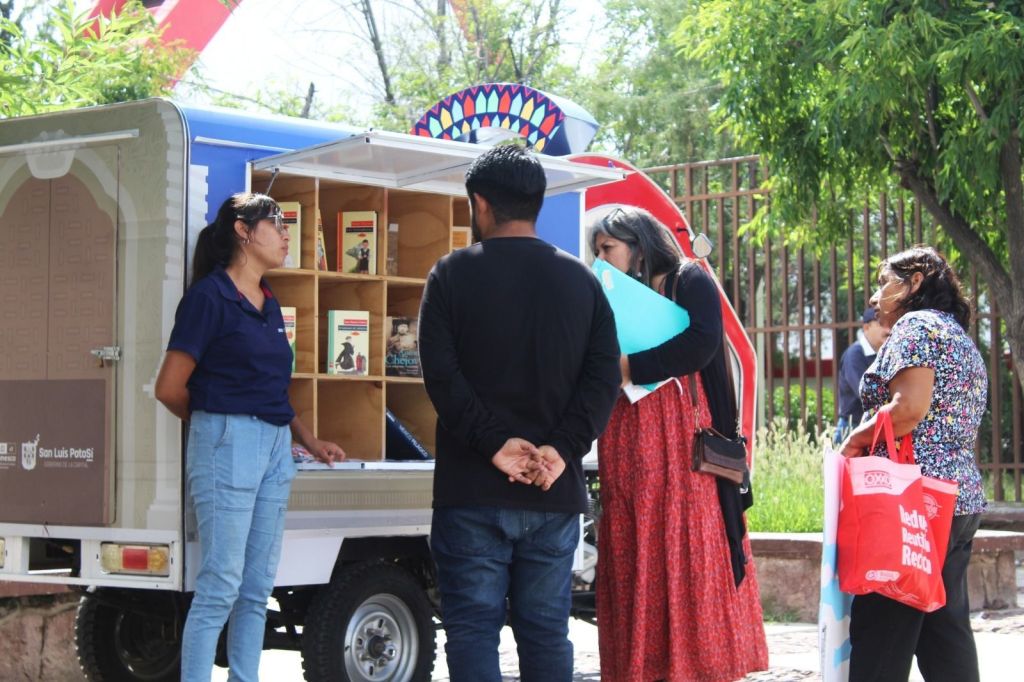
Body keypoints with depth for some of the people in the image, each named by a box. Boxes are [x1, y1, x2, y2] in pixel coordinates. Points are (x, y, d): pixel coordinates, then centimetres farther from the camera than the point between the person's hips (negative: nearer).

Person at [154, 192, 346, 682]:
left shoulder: (269, 303, 15)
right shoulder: (210, 295, -7)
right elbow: (170, 388, -7)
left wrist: (310, 442, 14)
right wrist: (217, 420, 8)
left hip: (275, 447, 8)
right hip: (228, 442, -8)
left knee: (258, 588, 9)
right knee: (221, 585, -8)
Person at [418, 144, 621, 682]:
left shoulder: (452, 274, 0)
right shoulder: (580, 280, 10)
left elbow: (441, 375, -11)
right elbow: (604, 375, -1)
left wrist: (494, 444, -13)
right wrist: (561, 449, -9)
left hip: (472, 489, -3)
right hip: (554, 494, 3)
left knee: (472, 630, -1)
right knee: (546, 633, 8)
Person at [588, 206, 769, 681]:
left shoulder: (688, 281, 3)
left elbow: (702, 343, -14)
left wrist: (627, 367, -12)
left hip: (679, 440, -6)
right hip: (626, 449, 6)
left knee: (688, 554, -9)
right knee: (633, 567, 0)